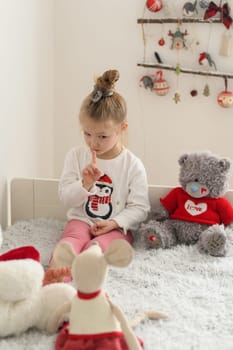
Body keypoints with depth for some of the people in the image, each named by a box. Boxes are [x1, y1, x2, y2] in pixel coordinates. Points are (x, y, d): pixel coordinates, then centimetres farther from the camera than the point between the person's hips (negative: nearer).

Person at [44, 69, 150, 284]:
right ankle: (58, 263, -62)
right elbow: (66, 198, 1)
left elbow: (139, 208, -3)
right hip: (82, 221, 1)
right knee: (73, 238, -32)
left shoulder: (133, 165, -3)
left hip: (117, 227, -1)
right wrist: (85, 183, -19)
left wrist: (114, 223, -20)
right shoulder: (76, 157, 3)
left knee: (97, 245, -33)